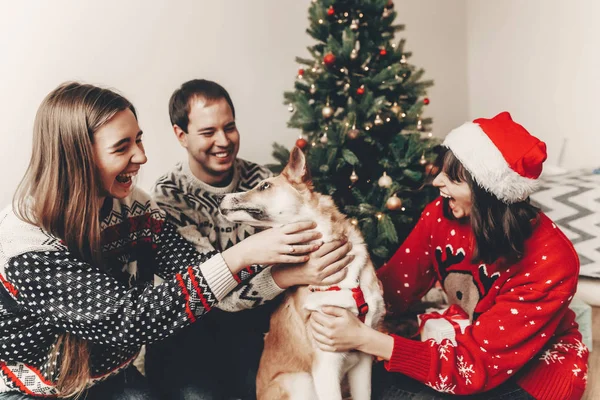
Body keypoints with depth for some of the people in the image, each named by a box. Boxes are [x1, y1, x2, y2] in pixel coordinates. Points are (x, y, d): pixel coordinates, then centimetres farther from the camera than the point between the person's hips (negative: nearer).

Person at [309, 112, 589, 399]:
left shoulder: (549, 261, -31)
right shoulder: (442, 214, -15)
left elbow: (473, 365, -31)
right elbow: (392, 290, -11)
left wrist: (363, 338, -39)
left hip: (538, 370, -4)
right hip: (469, 341, 4)